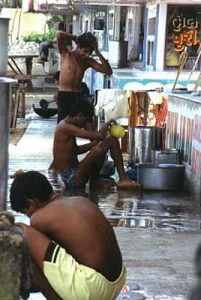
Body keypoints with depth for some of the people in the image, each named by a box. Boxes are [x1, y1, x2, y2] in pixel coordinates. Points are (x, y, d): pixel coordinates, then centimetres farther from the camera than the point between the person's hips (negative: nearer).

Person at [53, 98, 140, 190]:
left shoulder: (63, 126, 13)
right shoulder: (67, 127, -17)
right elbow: (99, 136, -22)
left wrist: (96, 142, 15)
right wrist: (108, 123, -2)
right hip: (72, 179, -10)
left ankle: (95, 180, 19)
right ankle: (123, 179, -10)